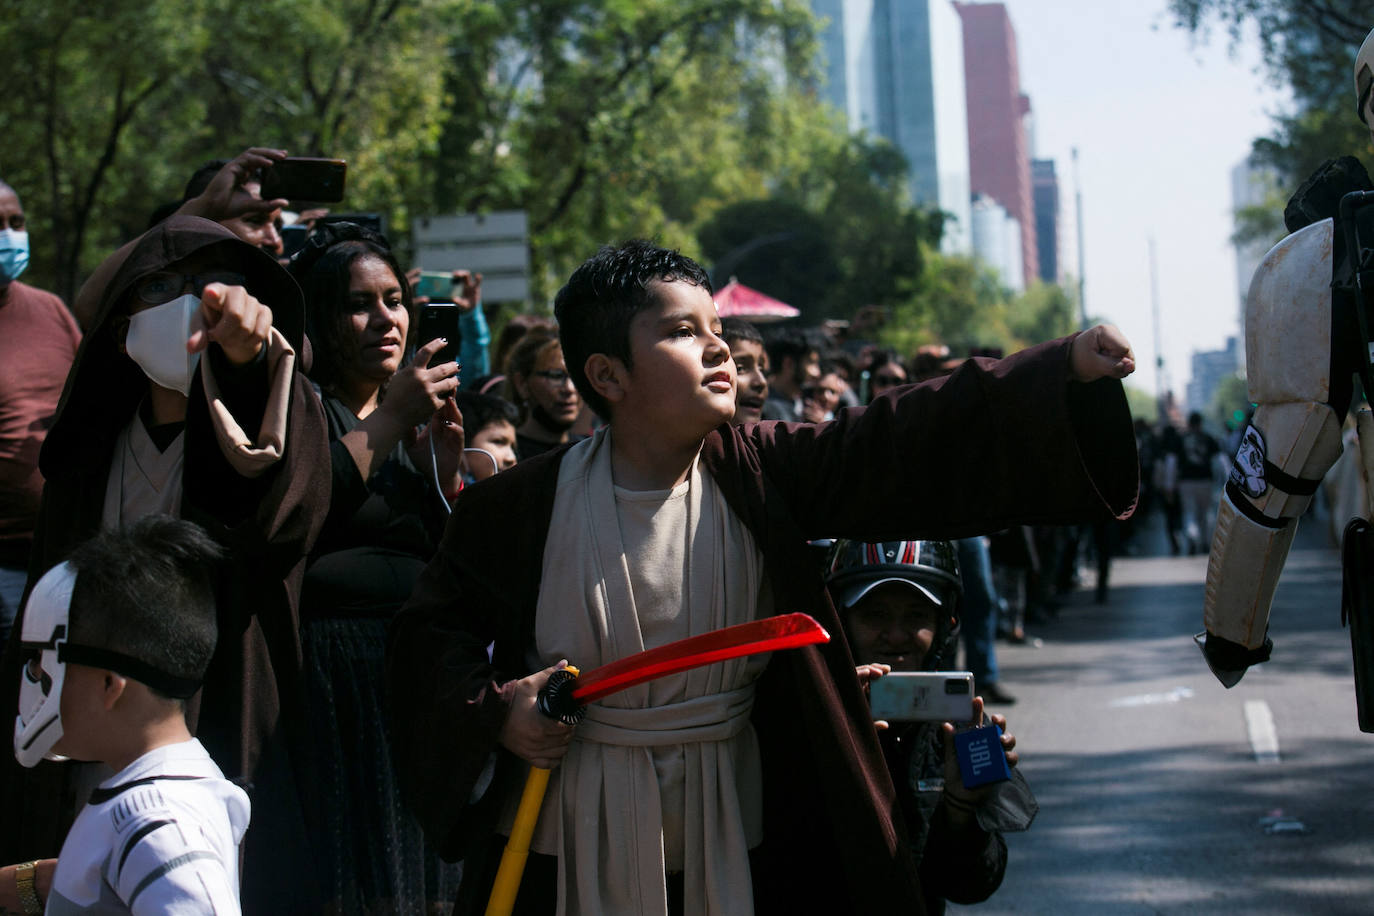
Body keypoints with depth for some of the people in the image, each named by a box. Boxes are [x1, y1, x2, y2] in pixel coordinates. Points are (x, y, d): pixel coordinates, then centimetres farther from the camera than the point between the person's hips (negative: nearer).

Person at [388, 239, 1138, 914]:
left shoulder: (764, 474, -5)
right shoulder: (519, 508, -8)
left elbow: (911, 441, -14)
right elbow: (432, 630, 4)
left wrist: (1069, 367, -24)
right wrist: (491, 709, -15)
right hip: (566, 855, -1)